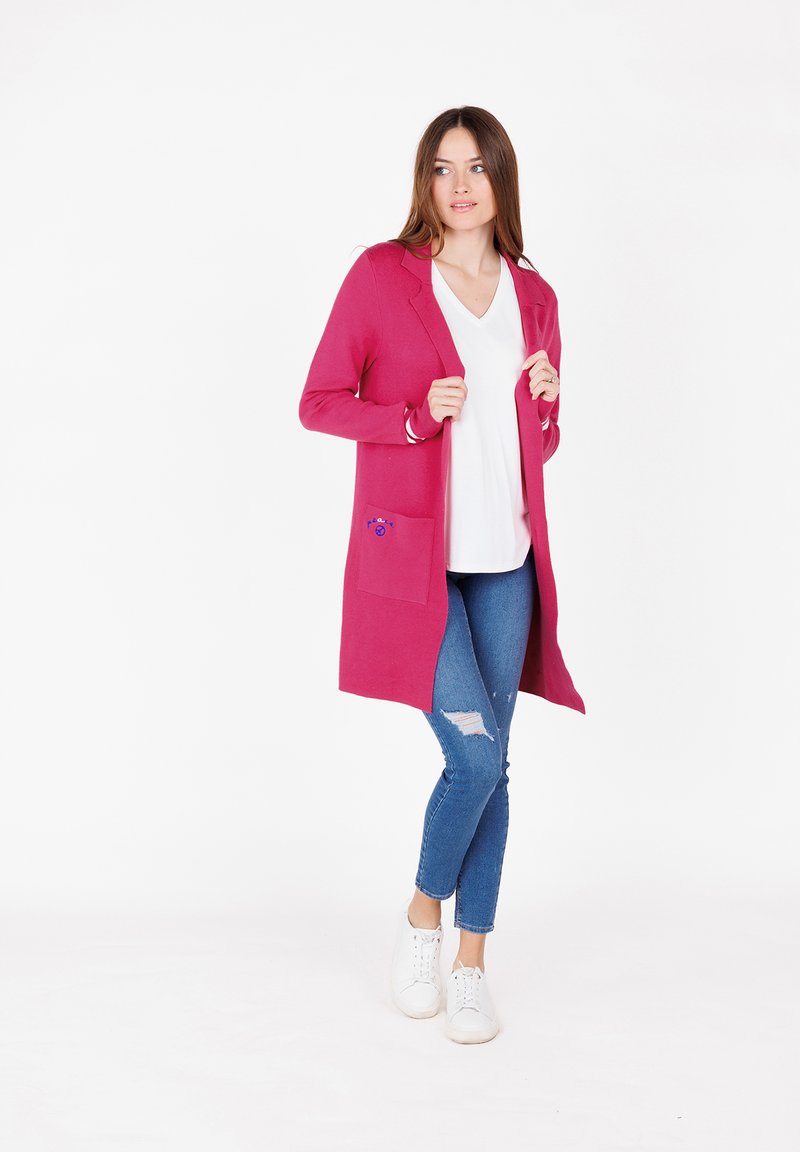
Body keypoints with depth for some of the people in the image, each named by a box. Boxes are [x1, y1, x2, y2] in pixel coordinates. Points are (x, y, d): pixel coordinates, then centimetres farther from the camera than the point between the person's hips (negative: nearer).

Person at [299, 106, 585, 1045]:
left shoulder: (533, 296, 11)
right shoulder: (382, 275, -2)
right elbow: (318, 402, -2)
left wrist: (547, 399, -2)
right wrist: (417, 416, -15)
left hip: (505, 561, 5)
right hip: (413, 555, -4)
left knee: (490, 762, 7)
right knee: (476, 752, -11)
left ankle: (471, 962, 21)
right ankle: (423, 913, 18)